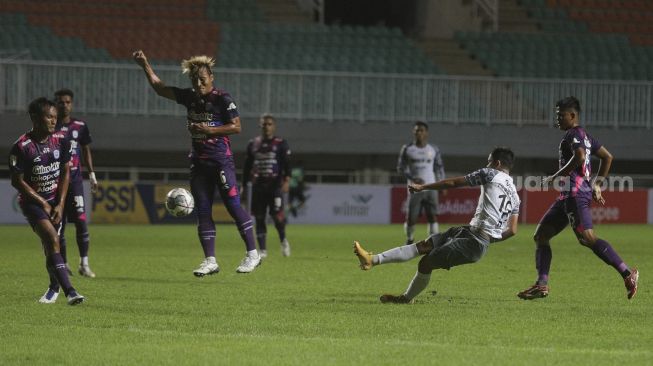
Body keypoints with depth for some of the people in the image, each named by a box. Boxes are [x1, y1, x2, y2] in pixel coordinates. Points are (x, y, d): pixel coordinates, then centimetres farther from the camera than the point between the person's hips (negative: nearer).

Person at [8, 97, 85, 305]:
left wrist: (60, 204, -2)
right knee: (53, 241, -21)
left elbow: (65, 173, 5)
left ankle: (54, 286, 30)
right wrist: (43, 203, -10)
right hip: (32, 201, -5)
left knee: (49, 246, 6)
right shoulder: (22, 147, -18)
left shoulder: (60, 142, -3)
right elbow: (17, 181, -12)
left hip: (55, 200, 5)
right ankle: (69, 291, -28)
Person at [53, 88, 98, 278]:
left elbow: (86, 150, 17)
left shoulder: (80, 126, 7)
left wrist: (92, 174, 13)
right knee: (58, 224, 3)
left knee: (81, 221, -10)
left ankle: (84, 263, -6)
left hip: (75, 179, 1)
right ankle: (63, 264, 12)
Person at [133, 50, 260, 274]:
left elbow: (236, 127, -10)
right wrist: (145, 66, 9)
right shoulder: (189, 97, 9)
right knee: (203, 212, 3)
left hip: (221, 161, -6)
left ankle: (252, 254, 0)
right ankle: (210, 261, 6)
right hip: (199, 162, 6)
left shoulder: (223, 99, -8)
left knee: (233, 206, -8)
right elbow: (160, 88, 16)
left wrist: (209, 130, -17)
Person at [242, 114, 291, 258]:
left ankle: (283, 240, 12)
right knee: (259, 218, 1)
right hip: (258, 185, 4)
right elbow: (247, 166, 18)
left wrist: (286, 181, -18)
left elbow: (287, 164, -5)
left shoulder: (281, 144, 1)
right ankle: (262, 250, 8)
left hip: (275, 184, -4)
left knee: (277, 214, -15)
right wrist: (244, 185, 15)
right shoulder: (253, 144, 13)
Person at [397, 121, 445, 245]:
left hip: (431, 188, 0)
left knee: (433, 216, -10)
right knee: (411, 217, 1)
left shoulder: (434, 150, 6)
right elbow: (401, 167, 3)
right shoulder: (407, 149, 2)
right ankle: (409, 241, 23)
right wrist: (413, 178, -12)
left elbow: (439, 168, 14)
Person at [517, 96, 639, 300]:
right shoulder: (585, 136, 22)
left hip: (576, 194, -11)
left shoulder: (574, 134, -8)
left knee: (587, 238, -20)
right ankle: (542, 285, 9)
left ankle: (627, 274, -22)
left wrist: (555, 177, -18)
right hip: (567, 196, 11)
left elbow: (580, 157, -26)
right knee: (540, 235, 11)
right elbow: (607, 157, 27)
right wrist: (597, 184, 25)